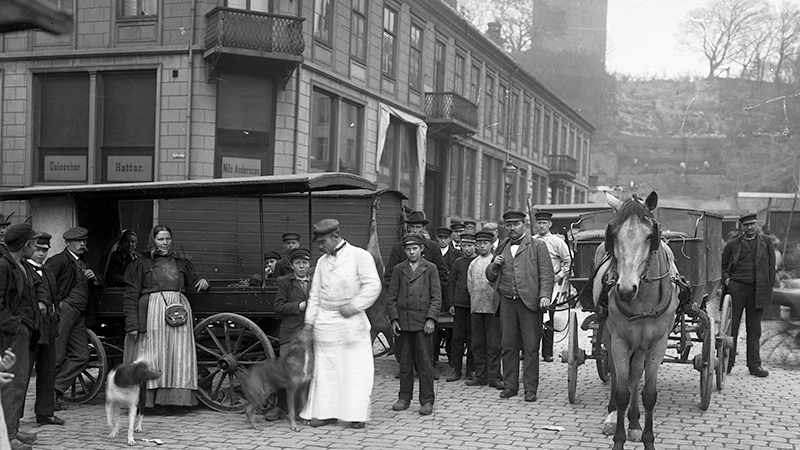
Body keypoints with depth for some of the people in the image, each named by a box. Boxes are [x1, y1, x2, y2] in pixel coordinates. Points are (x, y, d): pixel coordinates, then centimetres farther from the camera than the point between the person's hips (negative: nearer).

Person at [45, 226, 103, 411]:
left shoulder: (82, 263, 25)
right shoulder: (59, 260, -2)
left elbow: (99, 286, 30)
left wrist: (94, 278, 8)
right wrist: (52, 302, -24)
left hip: (78, 315, 9)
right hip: (63, 310, -9)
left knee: (81, 356, 3)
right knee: (56, 355, -9)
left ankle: (55, 390, 6)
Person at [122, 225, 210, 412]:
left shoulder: (181, 263, 21)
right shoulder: (141, 263, 9)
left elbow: (194, 281, 33)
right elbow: (131, 296, 3)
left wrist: (203, 282, 8)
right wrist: (132, 324, -7)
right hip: (152, 312, -3)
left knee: (179, 355, -2)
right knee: (154, 355, -5)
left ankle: (176, 400, 2)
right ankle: (152, 400, -1)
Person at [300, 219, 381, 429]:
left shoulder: (360, 256, -4)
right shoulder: (322, 261, 13)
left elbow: (373, 285, -11)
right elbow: (314, 294, 16)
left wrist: (354, 305, -18)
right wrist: (309, 322, 10)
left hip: (351, 321, -5)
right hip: (325, 322, 5)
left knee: (356, 368, -2)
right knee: (325, 368, 5)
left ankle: (357, 414, 7)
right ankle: (326, 412, 13)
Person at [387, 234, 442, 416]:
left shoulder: (430, 269, 6)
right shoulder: (398, 269, 11)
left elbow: (436, 297, 2)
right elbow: (391, 297, 10)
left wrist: (431, 318, -8)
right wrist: (394, 319, -1)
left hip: (422, 322, -2)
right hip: (403, 322, 2)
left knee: (424, 362, -2)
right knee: (405, 362, 8)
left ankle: (427, 401, 4)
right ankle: (404, 398, 16)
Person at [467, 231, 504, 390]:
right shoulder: (472, 264, 14)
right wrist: (476, 300, 7)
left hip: (492, 307, -4)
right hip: (475, 308, 5)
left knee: (493, 344, -3)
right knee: (477, 344, 7)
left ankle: (494, 377, 2)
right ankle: (481, 376, 14)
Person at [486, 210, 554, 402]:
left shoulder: (538, 246, 5)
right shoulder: (502, 248, 18)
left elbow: (546, 273, -2)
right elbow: (490, 276, 21)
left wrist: (544, 295, -16)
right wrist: (494, 265, 0)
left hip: (529, 302, -4)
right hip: (507, 302, 4)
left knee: (531, 347, -2)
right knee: (508, 346, 6)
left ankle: (530, 388, 4)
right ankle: (510, 385, 16)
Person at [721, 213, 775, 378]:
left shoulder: (766, 243, 10)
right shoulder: (733, 244, 6)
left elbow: (771, 266, 9)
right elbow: (722, 265, 12)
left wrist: (768, 286, 1)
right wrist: (726, 279, -4)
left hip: (757, 290, 1)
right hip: (736, 288, -1)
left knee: (754, 329, 6)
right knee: (731, 326, 0)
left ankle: (754, 365, 12)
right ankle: (727, 363, 7)